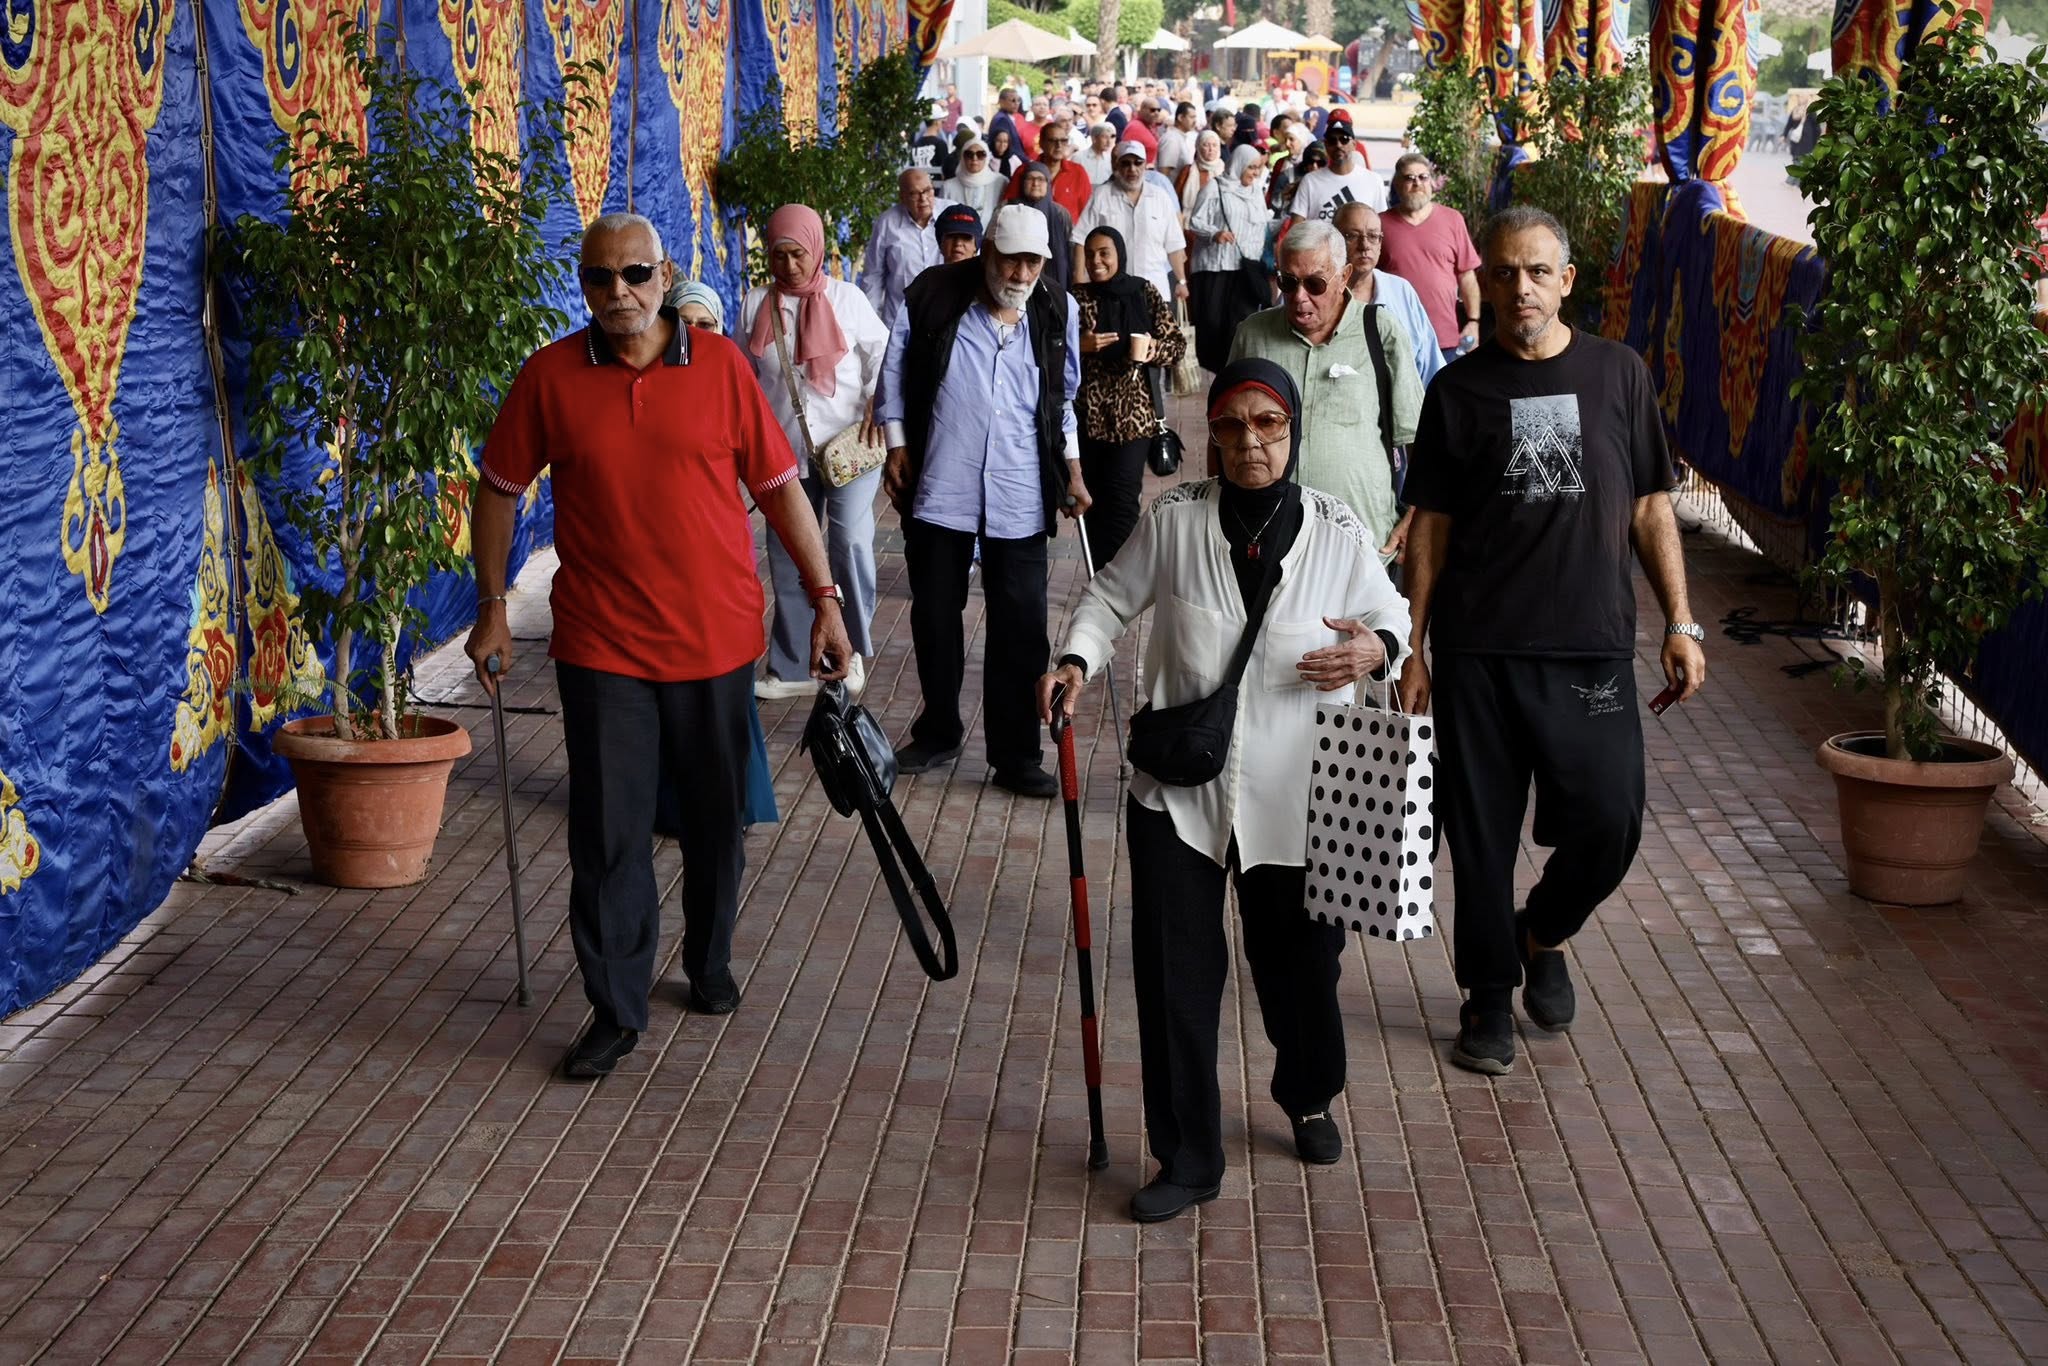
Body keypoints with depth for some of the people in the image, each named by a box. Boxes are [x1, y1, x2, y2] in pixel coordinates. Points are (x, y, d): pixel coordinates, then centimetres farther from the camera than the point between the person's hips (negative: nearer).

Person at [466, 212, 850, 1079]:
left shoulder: (720, 365, -4)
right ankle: (616, 1010, 13)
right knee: (608, 834, 1)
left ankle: (710, 965, 37)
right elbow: (499, 489, 6)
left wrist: (825, 599, -2)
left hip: (717, 638, 1)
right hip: (602, 645, -1)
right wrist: (491, 608, 4)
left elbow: (779, 486, 1)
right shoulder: (550, 376, -4)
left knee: (716, 821, 15)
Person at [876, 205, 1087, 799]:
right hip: (938, 488, -1)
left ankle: (1017, 755, 12)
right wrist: (897, 448, 0)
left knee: (1021, 627, 1)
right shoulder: (933, 297, -7)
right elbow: (895, 373, 4)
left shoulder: (1057, 313, 2)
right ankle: (939, 732, 31)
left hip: (1020, 499, 1)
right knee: (935, 616, 12)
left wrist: (1072, 468, 12)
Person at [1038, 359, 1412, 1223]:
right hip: (1178, 793, 0)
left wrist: (1376, 650, -12)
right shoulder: (1174, 521, -4)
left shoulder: (1335, 533, -2)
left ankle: (1309, 1102, 45)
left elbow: (1390, 613, 10)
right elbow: (1112, 599, 8)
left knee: (1301, 964, 14)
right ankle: (1187, 1158, 15)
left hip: (1294, 797, 1)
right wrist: (1076, 662, -10)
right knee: (1174, 976, 1)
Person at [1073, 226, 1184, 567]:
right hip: (1087, 413, 1)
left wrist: (1153, 349, -13)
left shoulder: (1145, 295, 3)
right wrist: (1079, 346, -15)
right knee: (1095, 498, 6)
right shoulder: (1075, 297, 2)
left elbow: (1178, 344, 6)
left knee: (1122, 499, -12)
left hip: (1133, 414, -1)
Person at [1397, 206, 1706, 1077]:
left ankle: (1543, 934, 26)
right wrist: (1414, 649, 1)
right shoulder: (1459, 390, 3)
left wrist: (1680, 623, 2)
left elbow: (1650, 509, 9)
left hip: (1591, 646, 0)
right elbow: (1430, 529, 5)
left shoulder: (1617, 374, 5)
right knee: (1481, 833, 4)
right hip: (1477, 652, 0)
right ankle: (1489, 995, 22)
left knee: (1608, 824, -4)